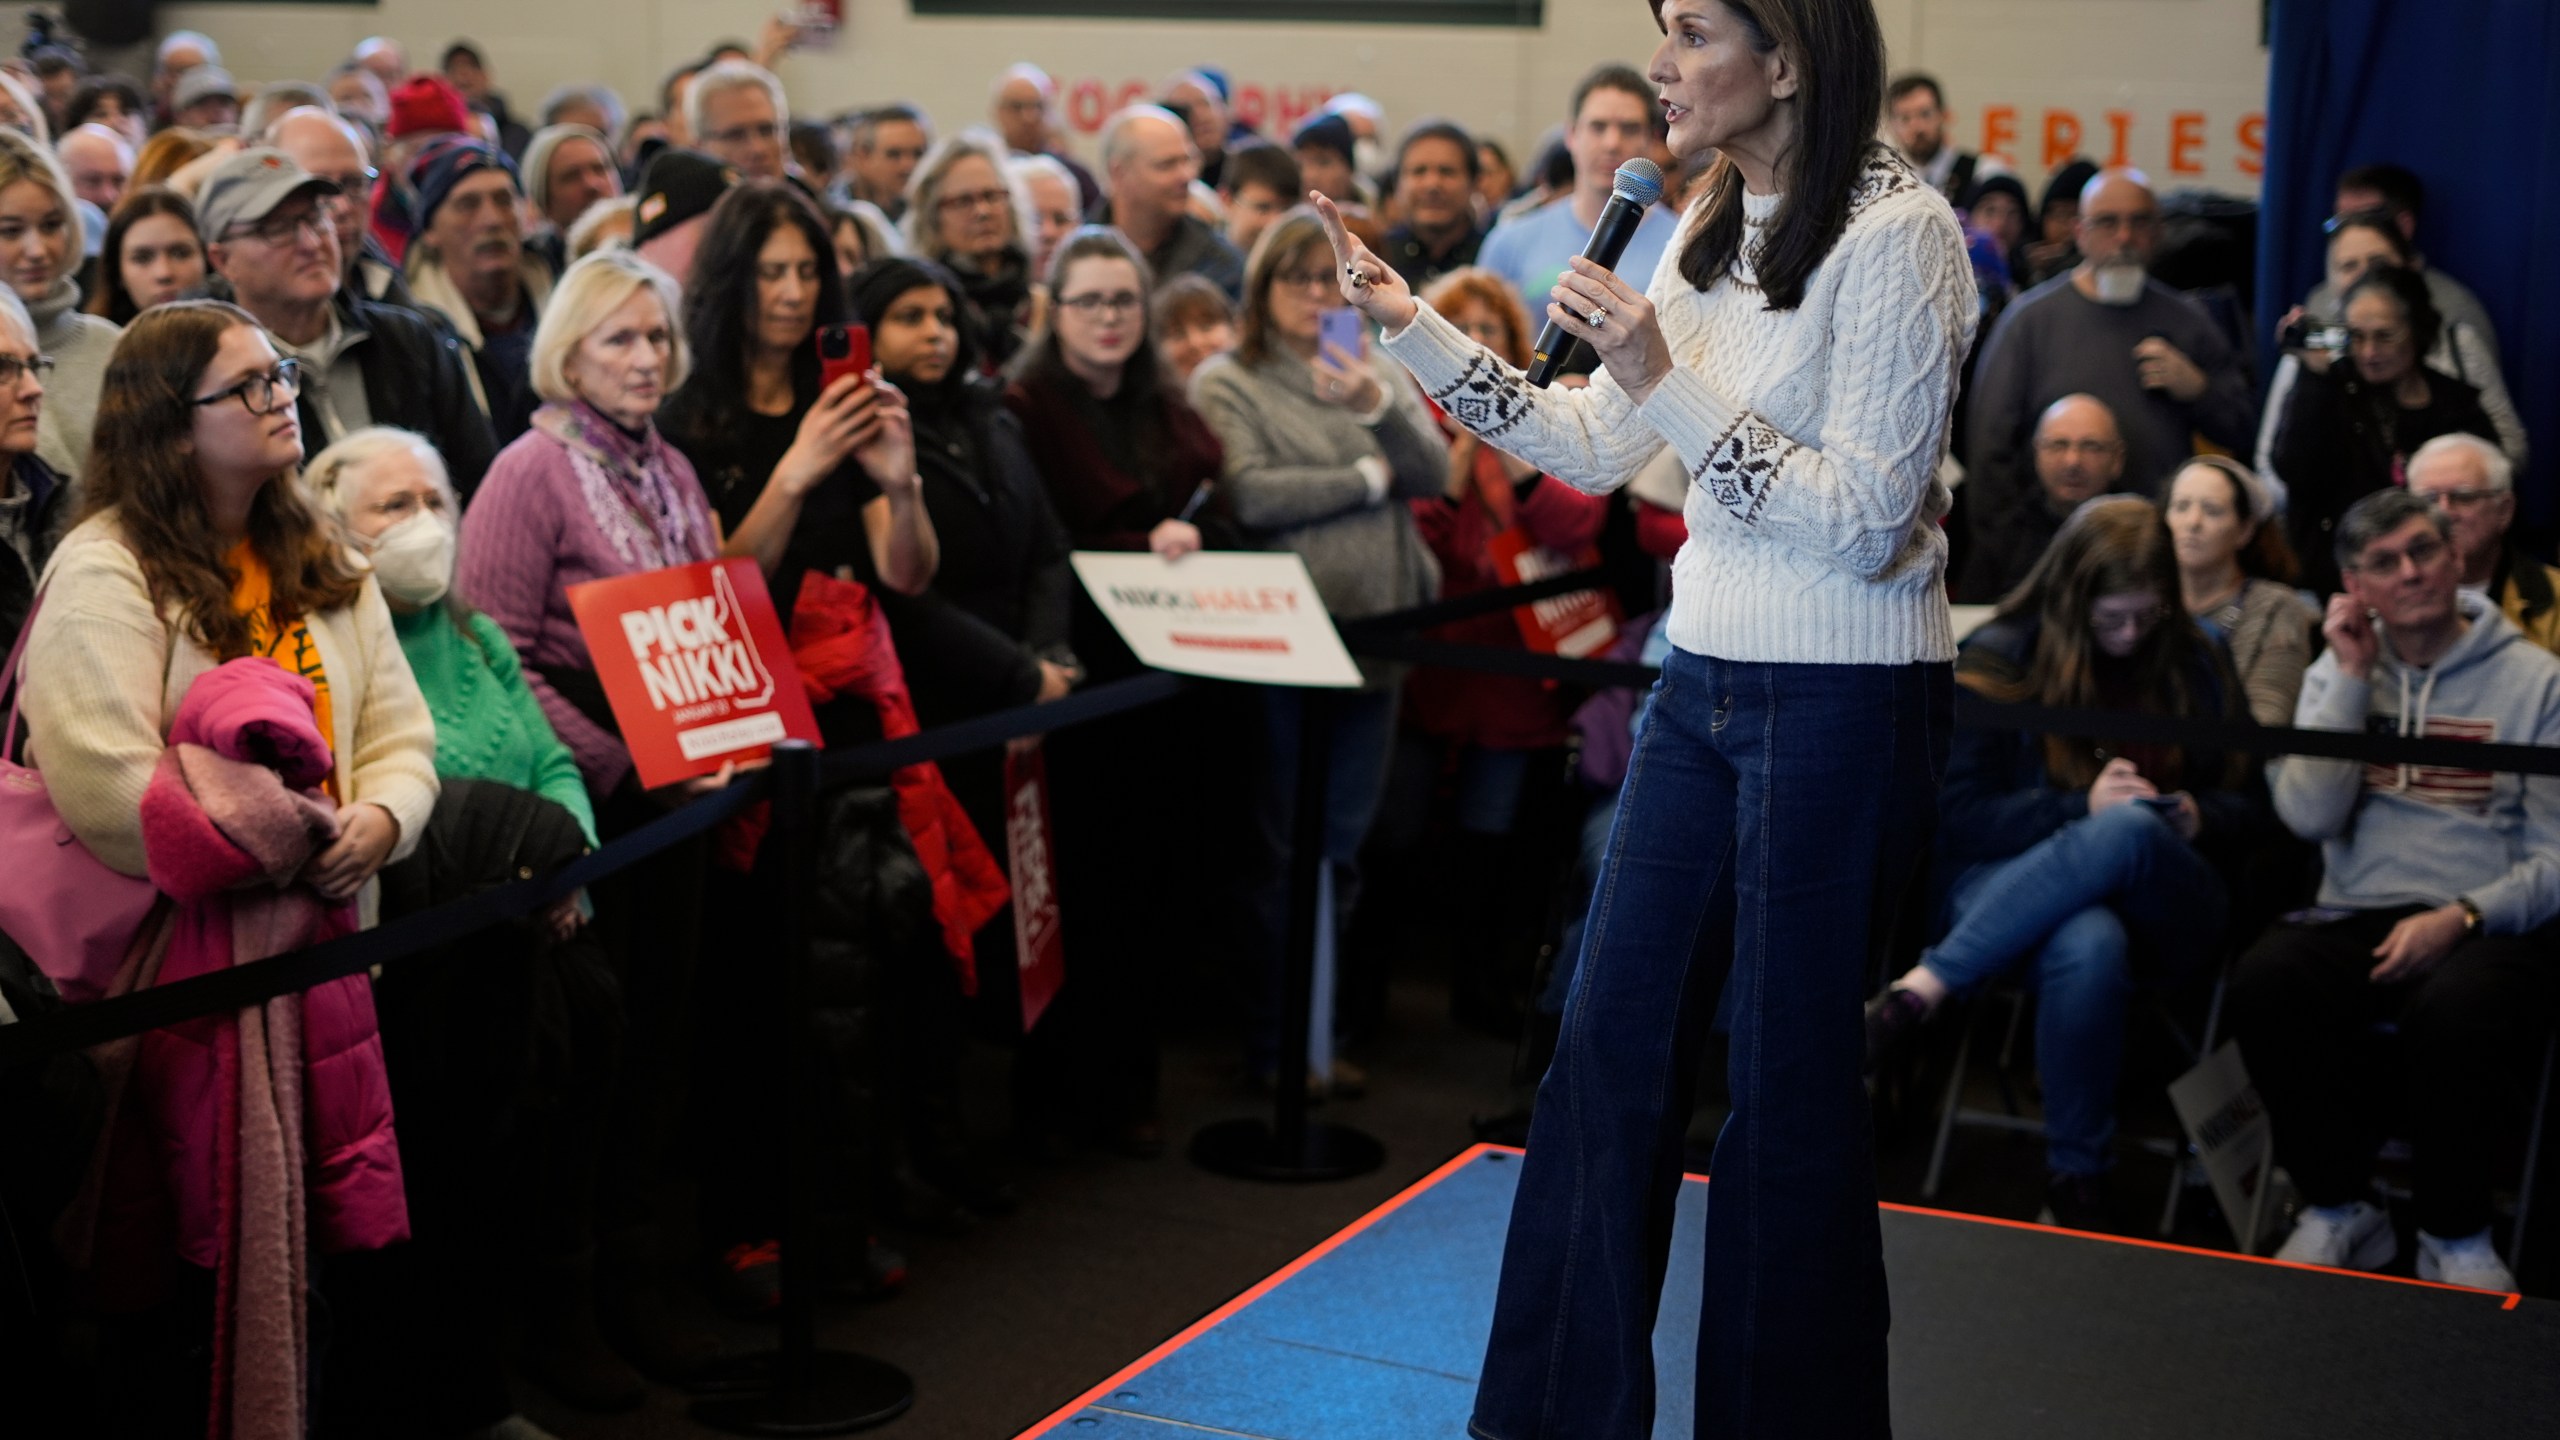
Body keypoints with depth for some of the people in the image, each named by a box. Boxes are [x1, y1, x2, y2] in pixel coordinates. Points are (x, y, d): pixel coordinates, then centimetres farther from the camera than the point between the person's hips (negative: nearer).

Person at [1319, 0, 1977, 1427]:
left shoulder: (1897, 231, -16)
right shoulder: (1713, 230, 9)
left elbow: (1866, 523, -20)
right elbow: (1595, 448, 13)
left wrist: (1669, 381, -25)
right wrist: (1415, 326, 8)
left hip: (1845, 699, -8)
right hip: (1706, 677, 8)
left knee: (1791, 1082, 3)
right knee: (1611, 1049, 12)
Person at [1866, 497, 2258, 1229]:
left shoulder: (2195, 665, 12)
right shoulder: (1999, 659, 3)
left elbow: (2250, 806, 18)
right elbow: (1955, 819, -3)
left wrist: (2199, 816, -6)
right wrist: (2079, 806, -16)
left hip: (2167, 915, 2)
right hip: (2014, 881, -2)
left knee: (2129, 830, -37)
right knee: (2088, 947, -42)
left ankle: (1921, 991, -36)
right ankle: (2076, 1183, -24)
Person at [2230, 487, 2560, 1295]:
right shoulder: (2337, 675, 14)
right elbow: (2309, 816, -2)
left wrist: (2462, 918, -18)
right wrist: (2353, 677, -3)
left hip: (2488, 929, -3)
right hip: (2356, 923, 3)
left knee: (2458, 1009, -37)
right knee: (2264, 982, -30)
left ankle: (2454, 1235, -11)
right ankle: (2340, 1211, -9)